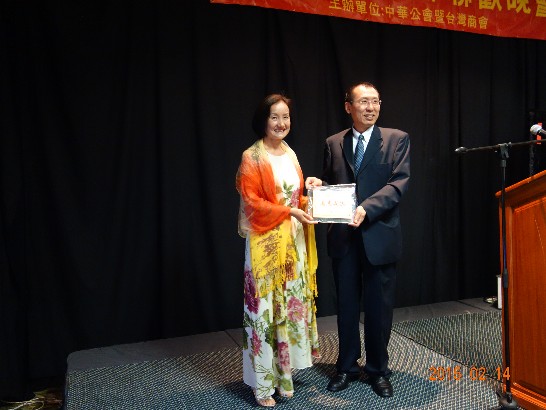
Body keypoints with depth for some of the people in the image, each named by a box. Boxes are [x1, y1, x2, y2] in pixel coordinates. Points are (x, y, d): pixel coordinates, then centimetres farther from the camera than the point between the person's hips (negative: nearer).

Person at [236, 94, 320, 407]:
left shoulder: (291, 154, 13)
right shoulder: (252, 157, -8)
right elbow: (251, 202, -14)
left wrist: (310, 199, 0)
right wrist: (289, 211, -21)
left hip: (294, 239, 7)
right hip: (266, 241, -7)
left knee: (292, 304, 12)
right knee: (265, 308, 0)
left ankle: (285, 373, 28)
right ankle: (263, 383, 15)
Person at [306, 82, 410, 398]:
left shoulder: (397, 139, 1)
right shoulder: (333, 143, 10)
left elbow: (399, 182, -10)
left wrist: (367, 208, -24)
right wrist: (319, 184, -8)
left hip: (379, 235, -2)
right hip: (343, 237, 2)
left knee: (379, 306, 8)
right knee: (346, 304, 13)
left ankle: (378, 371, 29)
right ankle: (347, 367, 31)